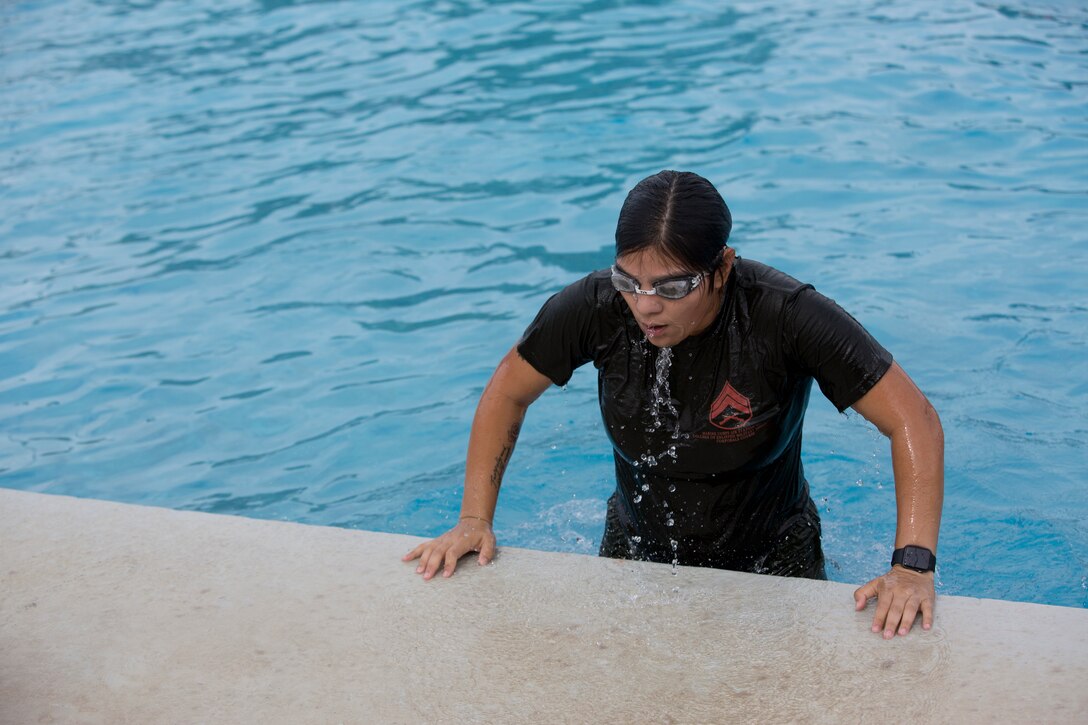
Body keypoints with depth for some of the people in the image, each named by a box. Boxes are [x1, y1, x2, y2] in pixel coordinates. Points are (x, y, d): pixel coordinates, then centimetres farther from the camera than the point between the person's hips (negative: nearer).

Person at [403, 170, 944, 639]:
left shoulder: (784, 316, -28)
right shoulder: (597, 307, -21)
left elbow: (913, 419, -25)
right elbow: (508, 392, -3)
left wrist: (913, 567, -35)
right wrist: (474, 519, -9)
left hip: (769, 565, -2)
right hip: (636, 551, 2)